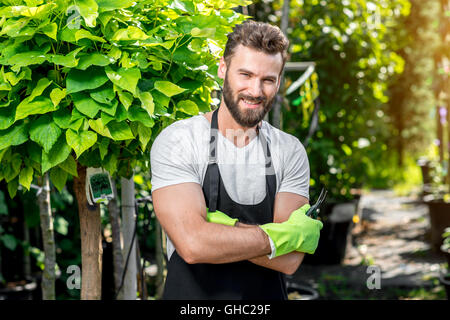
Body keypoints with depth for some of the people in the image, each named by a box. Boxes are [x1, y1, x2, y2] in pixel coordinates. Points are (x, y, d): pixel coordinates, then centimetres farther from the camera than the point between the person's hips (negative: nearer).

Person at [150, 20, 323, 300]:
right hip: (192, 297, -2)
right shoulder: (177, 141, -15)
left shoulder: (291, 152, -5)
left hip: (267, 296, 3)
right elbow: (193, 245, -27)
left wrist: (217, 224, -24)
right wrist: (285, 234, -19)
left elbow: (290, 261, -14)